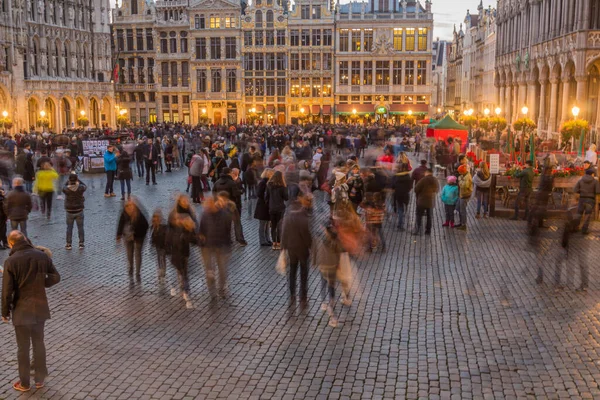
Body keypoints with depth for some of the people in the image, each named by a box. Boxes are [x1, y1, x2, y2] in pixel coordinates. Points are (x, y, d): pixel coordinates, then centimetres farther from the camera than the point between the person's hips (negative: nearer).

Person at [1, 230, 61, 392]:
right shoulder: (42, 256, -4)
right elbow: (55, 277, 2)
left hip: (21, 310, -3)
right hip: (40, 307, 3)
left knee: (23, 347, 10)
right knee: (39, 343, 17)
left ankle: (24, 383, 22)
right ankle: (40, 379, 27)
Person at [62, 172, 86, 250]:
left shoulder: (66, 189, -16)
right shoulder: (80, 188, -15)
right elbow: (84, 186, 8)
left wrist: (70, 179, 9)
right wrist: (77, 179, 13)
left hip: (69, 211, 0)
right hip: (79, 211, 0)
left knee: (69, 228, 12)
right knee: (80, 227, 11)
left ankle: (68, 244, 18)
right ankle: (81, 243, 16)